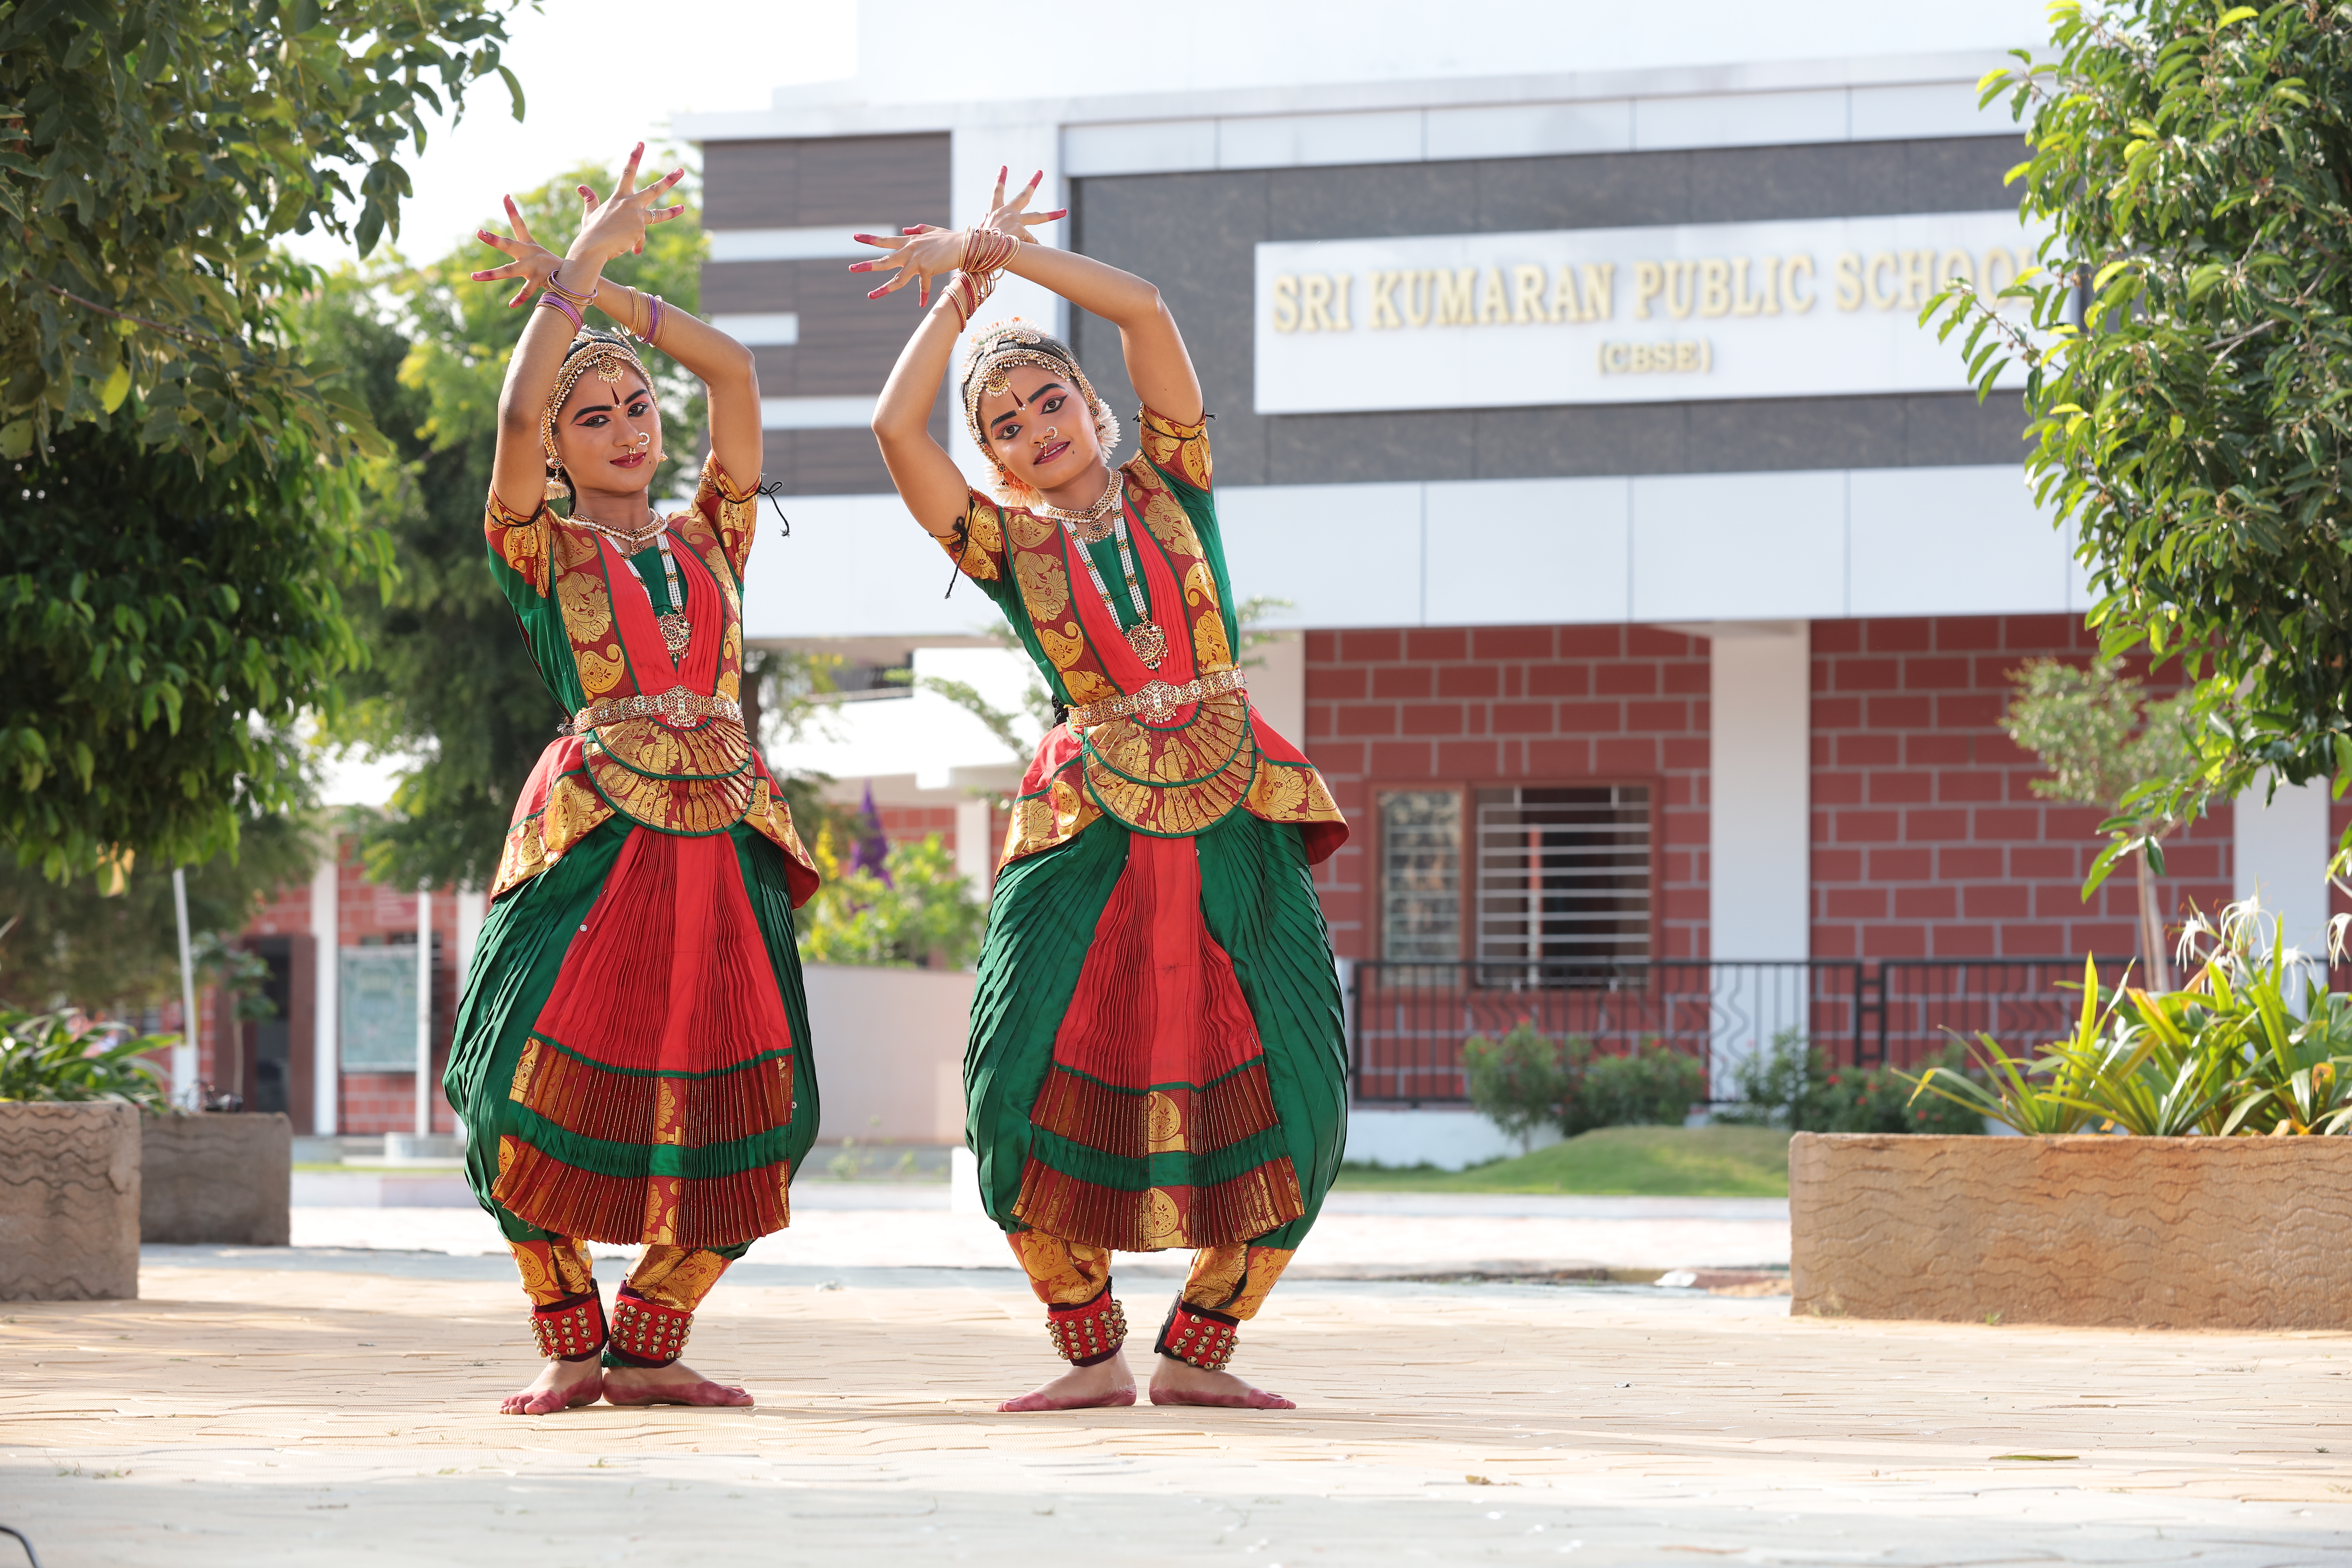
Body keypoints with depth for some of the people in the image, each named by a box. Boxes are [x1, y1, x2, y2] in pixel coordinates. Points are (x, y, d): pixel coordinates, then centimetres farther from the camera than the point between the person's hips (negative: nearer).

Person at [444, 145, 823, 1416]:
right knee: (543, 1084, -12)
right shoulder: (541, 547, 8)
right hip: (595, 833, -4)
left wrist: (606, 285, 12)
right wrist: (575, 277, -3)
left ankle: (650, 1345, 11)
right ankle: (569, 1345, 3)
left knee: (742, 1106, -1)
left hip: (722, 837, 4)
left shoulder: (708, 537, 18)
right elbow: (517, 413, -9)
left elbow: (734, 372, 12)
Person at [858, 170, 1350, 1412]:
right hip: (1091, 831, 0)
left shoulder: (1169, 488, 12)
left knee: (1289, 1100, -6)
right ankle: (1089, 1353, 4)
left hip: (1235, 824, 1)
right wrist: (963, 283, 8)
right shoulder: (1006, 547, 10)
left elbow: (1144, 309, 2)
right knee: (1029, 1090, -12)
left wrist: (996, 250, 4)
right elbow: (896, 426, -3)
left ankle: (1195, 1352, 8)